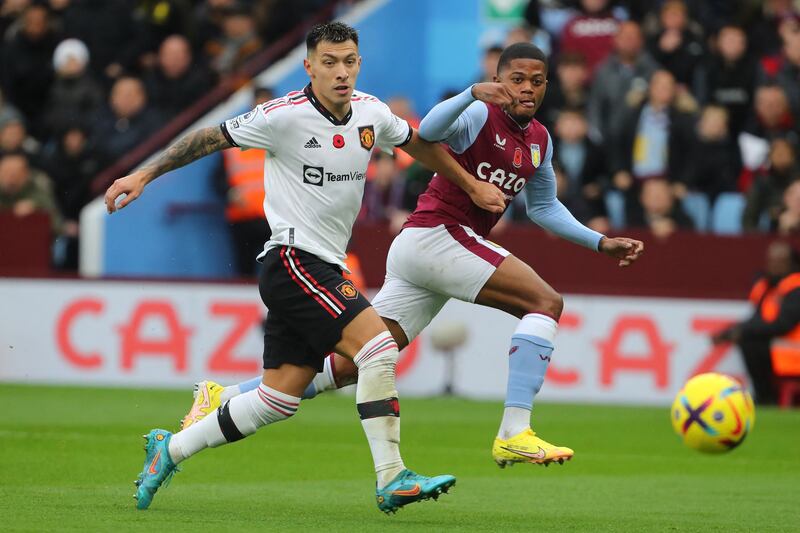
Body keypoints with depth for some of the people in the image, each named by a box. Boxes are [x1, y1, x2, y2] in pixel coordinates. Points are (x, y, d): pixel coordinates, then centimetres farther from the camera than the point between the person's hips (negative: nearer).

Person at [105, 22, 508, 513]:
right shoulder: (285, 116, -14)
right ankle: (392, 480, -17)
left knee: (278, 400, 7)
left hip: (325, 269, 8)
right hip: (293, 263, -8)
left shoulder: (372, 113, 6)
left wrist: (472, 184, 31)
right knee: (379, 347, -20)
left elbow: (418, 144, 26)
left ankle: (169, 449, 20)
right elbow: (211, 139, -4)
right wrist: (144, 175, -3)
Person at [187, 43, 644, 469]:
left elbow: (544, 207, 31)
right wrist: (472, 94, -45)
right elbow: (428, 131, -30)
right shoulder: (481, 116, -9)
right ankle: (515, 434, -25)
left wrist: (601, 242, 25)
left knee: (352, 365, 4)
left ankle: (225, 397, 8)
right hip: (435, 236, -8)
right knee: (546, 302, -18)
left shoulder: (539, 141, 17)